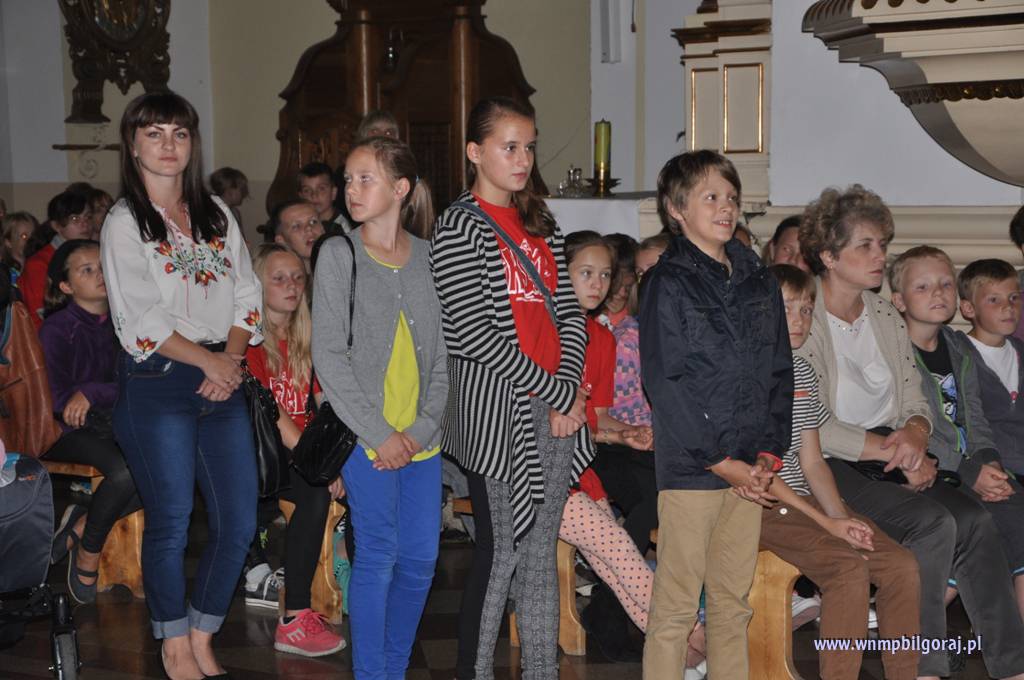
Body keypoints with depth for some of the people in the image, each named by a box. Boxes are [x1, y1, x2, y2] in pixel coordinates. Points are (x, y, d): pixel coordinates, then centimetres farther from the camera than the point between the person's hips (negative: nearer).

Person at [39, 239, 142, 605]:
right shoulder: (57, 329, -4)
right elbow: (57, 398, -10)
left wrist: (91, 393, -15)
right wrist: (111, 393, -15)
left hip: (112, 424, 5)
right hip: (66, 432, -5)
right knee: (125, 470, -34)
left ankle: (81, 524, -7)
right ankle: (88, 552, -8)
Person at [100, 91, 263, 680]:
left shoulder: (217, 214, 13)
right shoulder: (124, 223, -2)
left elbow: (247, 294, 10)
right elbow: (139, 320, -11)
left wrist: (233, 359, -6)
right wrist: (207, 360, -11)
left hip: (223, 382, 5)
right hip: (158, 388, -5)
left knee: (240, 523, 4)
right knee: (171, 524, 2)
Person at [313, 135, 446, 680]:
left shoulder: (430, 258, 7)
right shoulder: (339, 254, -1)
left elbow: (444, 355, 7)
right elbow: (329, 356, -6)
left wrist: (423, 428, -5)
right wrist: (379, 434, -11)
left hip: (421, 437, 3)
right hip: (365, 436, -3)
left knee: (421, 558, 6)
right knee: (378, 555, -1)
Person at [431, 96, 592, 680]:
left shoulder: (541, 223, 14)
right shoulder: (460, 226, -8)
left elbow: (570, 313, 11)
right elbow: (475, 334, -15)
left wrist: (569, 388, -5)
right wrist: (556, 392, -12)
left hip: (557, 408, 6)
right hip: (496, 413, -6)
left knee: (541, 555, 11)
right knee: (500, 555, -1)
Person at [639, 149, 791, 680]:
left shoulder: (758, 281, 13)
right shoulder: (668, 282, -6)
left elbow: (780, 372, 13)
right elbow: (665, 384, -11)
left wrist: (768, 454, 1)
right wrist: (721, 461, -13)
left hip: (749, 468, 6)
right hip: (689, 468, -6)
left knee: (733, 600, 13)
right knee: (676, 605, -1)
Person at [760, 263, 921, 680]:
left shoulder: (802, 371, 15)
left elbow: (811, 461, 14)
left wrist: (840, 517, -3)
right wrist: (827, 523, -15)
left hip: (801, 500, 7)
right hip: (758, 505, -7)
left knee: (902, 564, -9)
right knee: (849, 567, -27)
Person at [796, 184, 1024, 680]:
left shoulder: (887, 318, 15)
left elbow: (916, 401, 15)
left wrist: (915, 434, -10)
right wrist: (896, 452, -17)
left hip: (891, 457, 6)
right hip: (828, 469, -6)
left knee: (973, 519, -18)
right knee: (934, 523, -26)